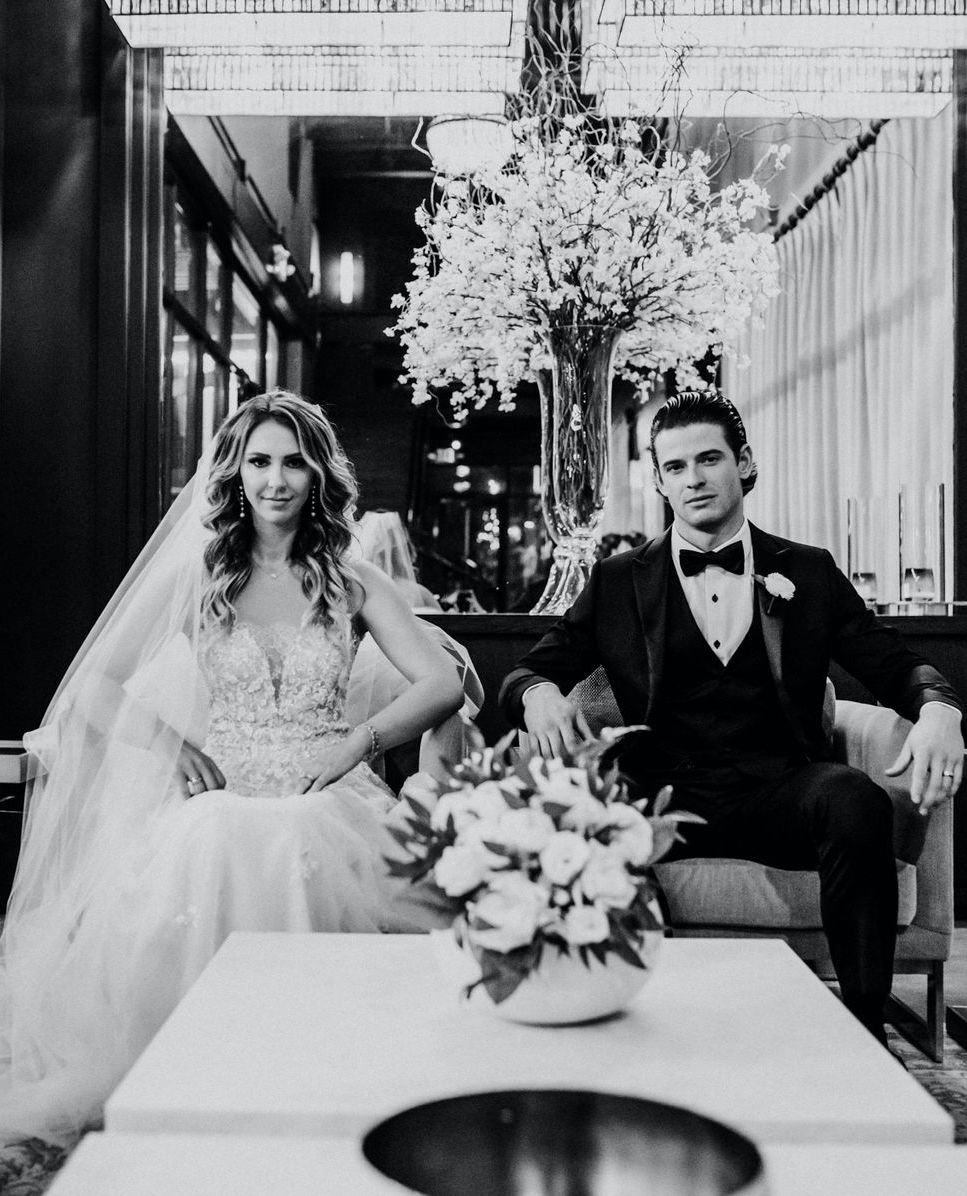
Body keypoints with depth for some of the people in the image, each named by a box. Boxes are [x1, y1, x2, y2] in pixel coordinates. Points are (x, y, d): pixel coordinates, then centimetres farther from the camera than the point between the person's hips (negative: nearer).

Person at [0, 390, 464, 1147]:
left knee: (303, 864, -37)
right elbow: (97, 688, 11)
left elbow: (444, 685, 3)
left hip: (327, 800, 0)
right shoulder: (196, 576, 11)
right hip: (220, 798, 1)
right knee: (200, 864, -36)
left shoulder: (351, 583, 11)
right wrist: (166, 739, -7)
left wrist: (360, 742, -10)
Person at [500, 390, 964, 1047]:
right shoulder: (618, 581, 15)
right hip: (668, 797, 0)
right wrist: (541, 694, -15)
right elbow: (531, 670, 11)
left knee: (856, 798, -33)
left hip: (781, 796, 1)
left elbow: (895, 664, 11)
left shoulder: (809, 572, 16)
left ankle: (864, 1026, -17)